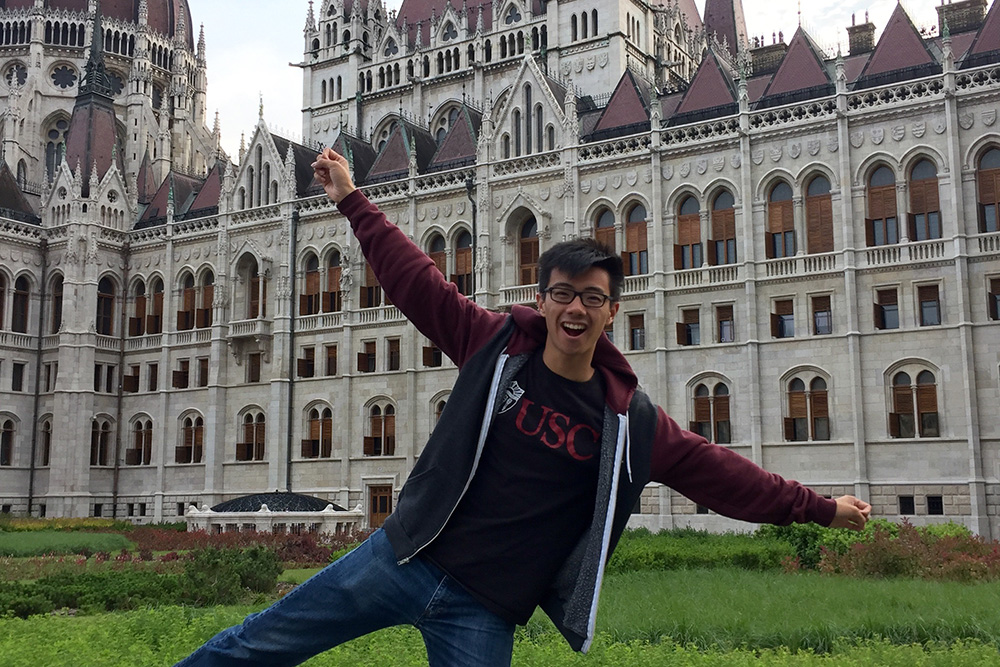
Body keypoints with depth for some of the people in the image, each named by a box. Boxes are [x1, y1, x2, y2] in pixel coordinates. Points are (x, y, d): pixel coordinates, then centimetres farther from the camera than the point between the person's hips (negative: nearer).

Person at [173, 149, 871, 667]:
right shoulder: (496, 346, -5)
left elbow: (718, 470, 2)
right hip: (403, 560, 0)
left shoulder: (630, 421, -3)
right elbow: (415, 278, 0)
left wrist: (818, 507, 3)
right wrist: (353, 200, 3)